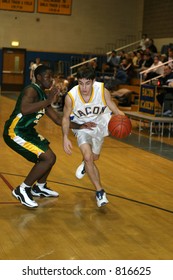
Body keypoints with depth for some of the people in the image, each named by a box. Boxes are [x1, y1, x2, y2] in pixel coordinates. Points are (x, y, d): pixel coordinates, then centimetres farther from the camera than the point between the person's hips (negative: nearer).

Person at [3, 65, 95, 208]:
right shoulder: (31, 90, -17)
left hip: (27, 131, 10)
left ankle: (39, 188, 38)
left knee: (49, 157, 19)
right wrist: (49, 101, -32)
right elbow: (24, 109, -38)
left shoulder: (44, 96, 12)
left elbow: (58, 119, 16)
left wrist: (80, 126, 7)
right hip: (15, 132, -10)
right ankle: (22, 190, -5)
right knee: (48, 158, -15)